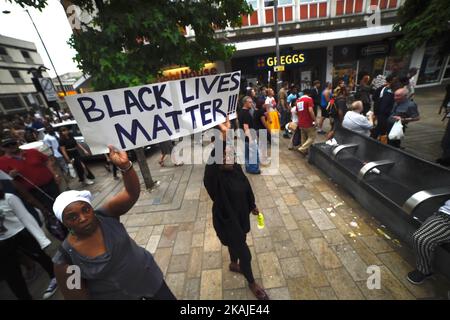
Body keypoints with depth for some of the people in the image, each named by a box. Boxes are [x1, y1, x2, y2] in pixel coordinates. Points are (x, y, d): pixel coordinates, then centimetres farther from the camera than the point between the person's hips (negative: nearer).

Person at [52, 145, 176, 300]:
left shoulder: (106, 215, -18)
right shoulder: (65, 259, -20)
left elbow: (132, 193, -32)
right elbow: (77, 295, -10)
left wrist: (125, 165, -47)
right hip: (115, 296, -1)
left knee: (169, 297, 22)